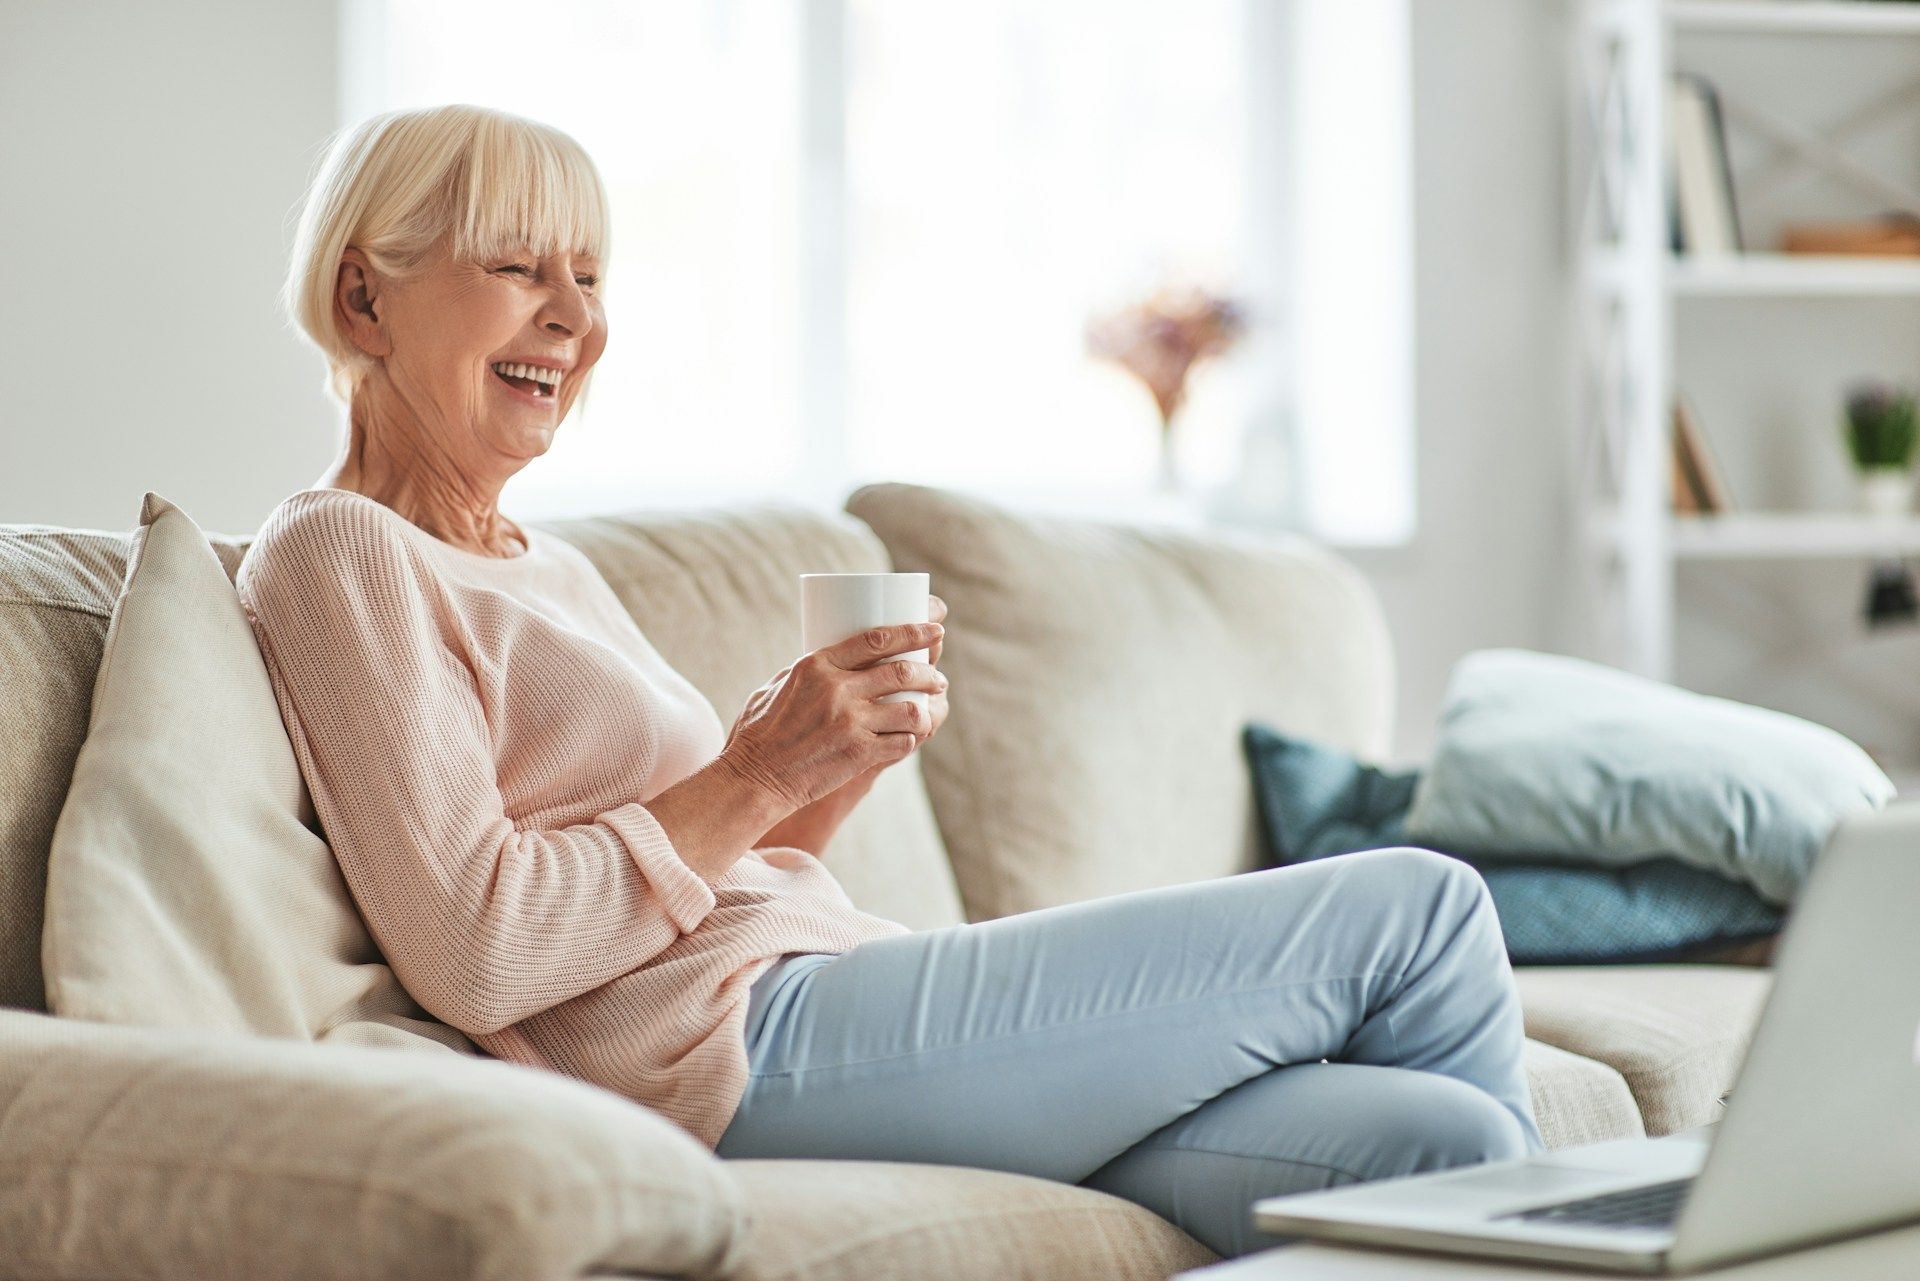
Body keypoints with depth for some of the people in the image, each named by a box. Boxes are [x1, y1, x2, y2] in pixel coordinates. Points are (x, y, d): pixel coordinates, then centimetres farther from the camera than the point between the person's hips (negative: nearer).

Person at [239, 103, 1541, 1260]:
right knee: (1417, 912, -6)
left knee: (1433, 1141, -12)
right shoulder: (339, 559, -3)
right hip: (733, 1045, -9)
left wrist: (833, 765, 4)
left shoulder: (550, 570, 23)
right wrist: (756, 776, -15)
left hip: (818, 1001, 9)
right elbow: (474, 955, -15)